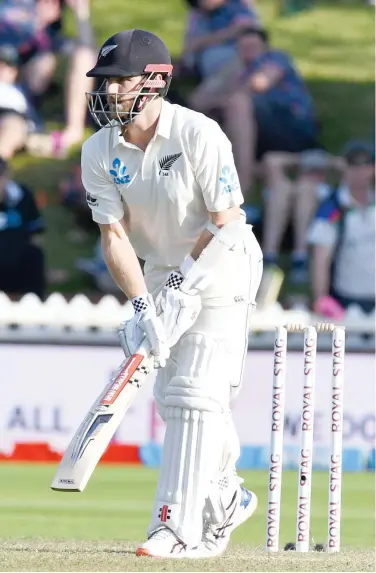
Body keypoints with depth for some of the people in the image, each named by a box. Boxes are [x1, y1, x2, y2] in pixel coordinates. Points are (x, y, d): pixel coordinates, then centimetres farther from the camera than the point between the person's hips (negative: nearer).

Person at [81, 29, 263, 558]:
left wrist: (183, 284, -22)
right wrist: (142, 305, -23)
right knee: (171, 396, 10)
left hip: (222, 263, -6)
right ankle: (225, 499, 32)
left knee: (195, 392, -15)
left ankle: (180, 527, -17)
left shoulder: (199, 134, -23)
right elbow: (114, 235, -11)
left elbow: (224, 221, -19)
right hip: (161, 271, 6)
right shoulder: (100, 152, -8)